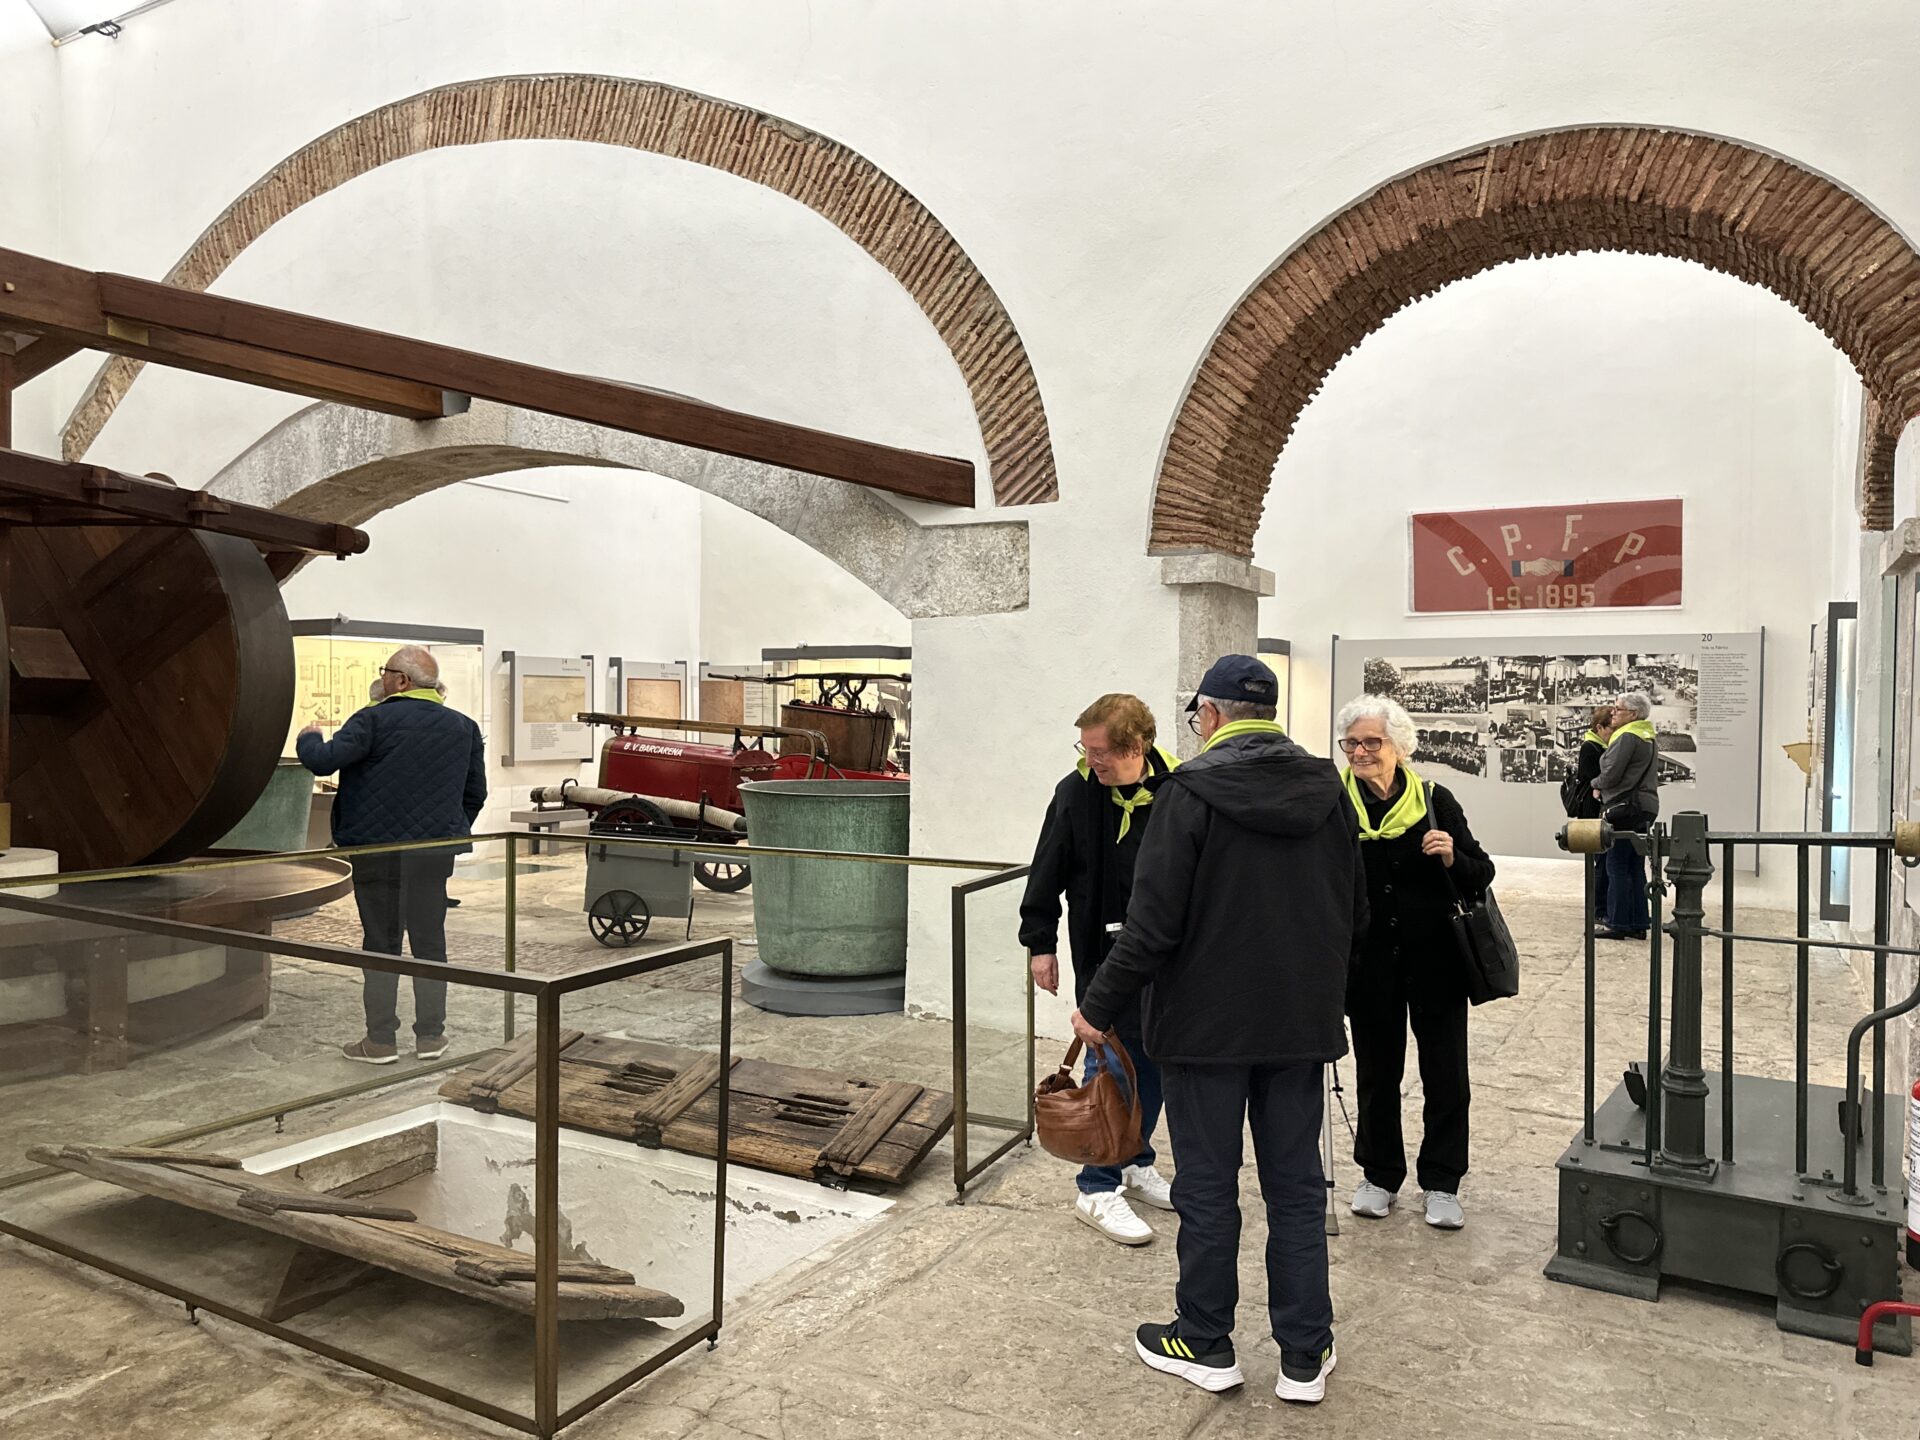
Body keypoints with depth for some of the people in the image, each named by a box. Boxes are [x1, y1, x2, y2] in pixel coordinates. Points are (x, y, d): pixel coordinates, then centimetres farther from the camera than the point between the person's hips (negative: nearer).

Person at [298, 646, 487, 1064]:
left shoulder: (374, 720, -9)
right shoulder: (463, 727, 7)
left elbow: (323, 760, -15)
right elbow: (476, 793, 11)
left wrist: (308, 738, 6)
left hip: (378, 850, -4)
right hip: (434, 852, 4)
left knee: (381, 943, 5)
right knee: (430, 941, 11)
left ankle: (381, 1040, 10)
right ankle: (430, 1036, 15)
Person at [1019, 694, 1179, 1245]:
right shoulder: (1076, 792, -10)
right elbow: (1048, 874, -2)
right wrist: (1040, 942, -3)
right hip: (1102, 955, -3)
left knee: (1154, 1061, 14)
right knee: (1111, 1064, -2)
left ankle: (1135, 1162, 34)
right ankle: (1098, 1189, 10)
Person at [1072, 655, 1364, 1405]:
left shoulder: (1190, 789, -15)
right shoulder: (1327, 789, 3)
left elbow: (1154, 923, -18)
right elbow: (1355, 914, 10)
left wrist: (1100, 1005, -8)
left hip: (1207, 1022, -5)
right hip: (1303, 1024, 5)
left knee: (1208, 1189, 10)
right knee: (1297, 1188, 15)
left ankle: (1205, 1343, 25)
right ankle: (1304, 1355, 24)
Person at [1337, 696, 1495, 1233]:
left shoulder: (1434, 800, -4)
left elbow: (1482, 874, -1)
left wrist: (1452, 857, -20)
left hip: (1435, 960, 0)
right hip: (1371, 963, 0)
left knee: (1446, 1077, 8)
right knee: (1376, 1073, 13)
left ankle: (1441, 1183, 25)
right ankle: (1379, 1174, 31)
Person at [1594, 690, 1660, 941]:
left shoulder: (1627, 737, -14)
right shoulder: (1650, 738, 16)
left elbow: (1610, 774, -15)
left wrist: (1597, 786, 4)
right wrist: (1603, 786, 16)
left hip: (1625, 807, -10)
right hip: (1645, 807, 10)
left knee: (1617, 866, -4)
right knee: (1636, 867, 12)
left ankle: (1617, 924, -1)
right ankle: (1638, 923, 15)